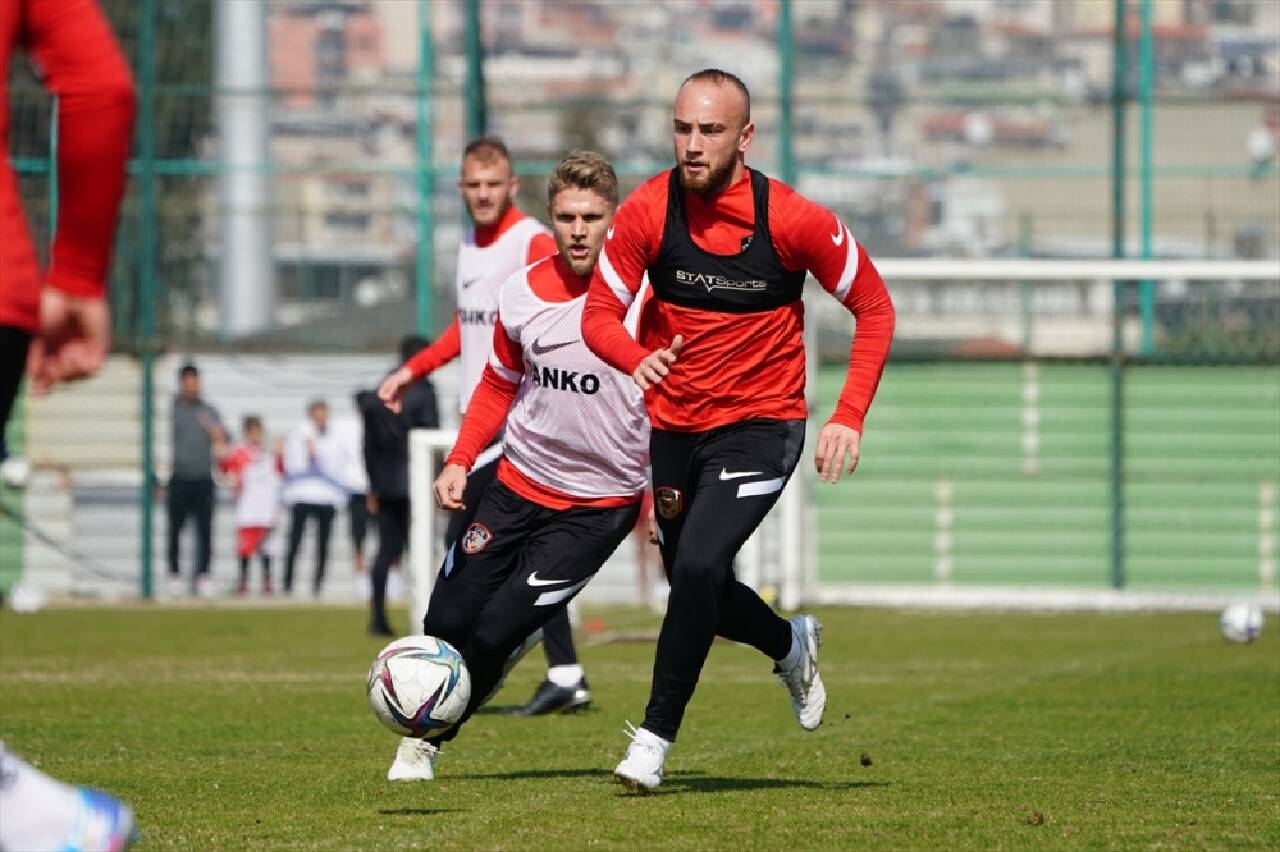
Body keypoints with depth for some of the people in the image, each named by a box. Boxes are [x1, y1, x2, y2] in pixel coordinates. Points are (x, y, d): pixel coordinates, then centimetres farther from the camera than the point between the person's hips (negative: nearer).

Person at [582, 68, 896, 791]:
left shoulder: (794, 219, -16)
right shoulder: (648, 211, -11)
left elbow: (875, 309, -4)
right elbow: (600, 313, -8)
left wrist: (850, 418, -13)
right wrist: (637, 357, -32)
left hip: (760, 425, -4)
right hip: (674, 425, 4)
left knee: (699, 565, -23)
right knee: (699, 588, 15)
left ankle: (655, 738, -11)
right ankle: (792, 645, 48)